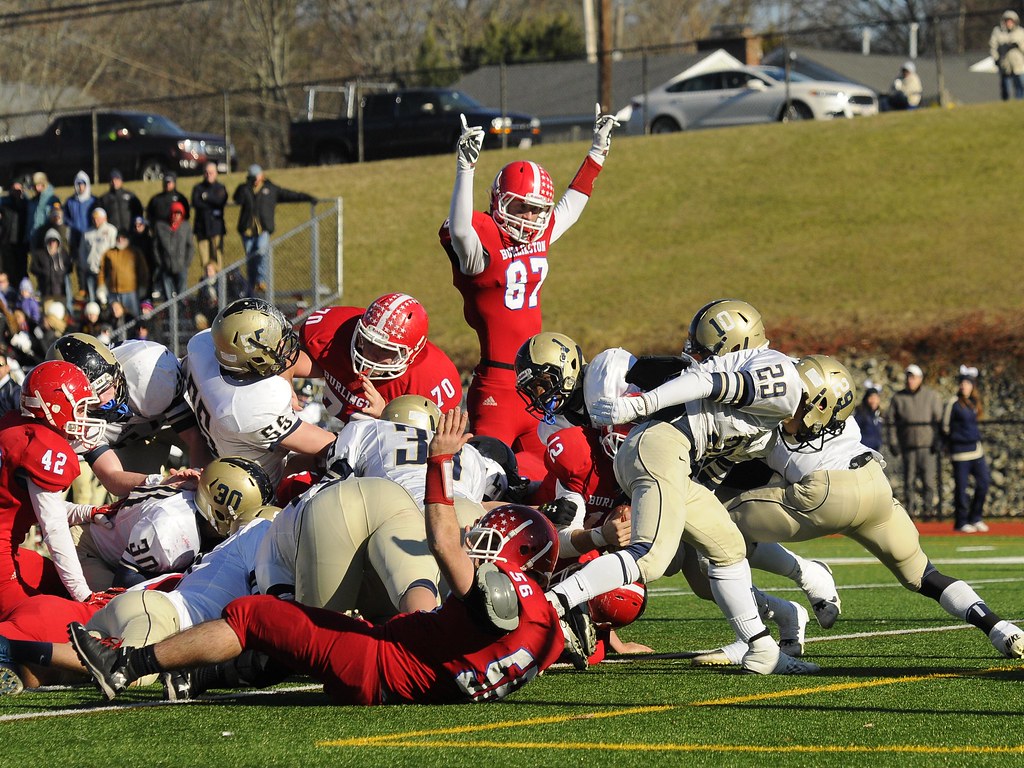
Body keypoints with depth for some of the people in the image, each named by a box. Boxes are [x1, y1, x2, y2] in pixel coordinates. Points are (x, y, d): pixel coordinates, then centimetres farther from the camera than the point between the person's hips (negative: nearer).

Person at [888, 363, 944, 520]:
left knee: (929, 477, -9)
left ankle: (928, 507, -5)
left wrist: (937, 441, -6)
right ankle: (911, 509, 5)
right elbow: (892, 422, 9)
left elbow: (939, 420, 3)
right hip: (908, 446, 2)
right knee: (909, 479, 0)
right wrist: (893, 443, -1)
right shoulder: (898, 398, 8)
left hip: (928, 445, -2)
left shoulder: (931, 396, 5)